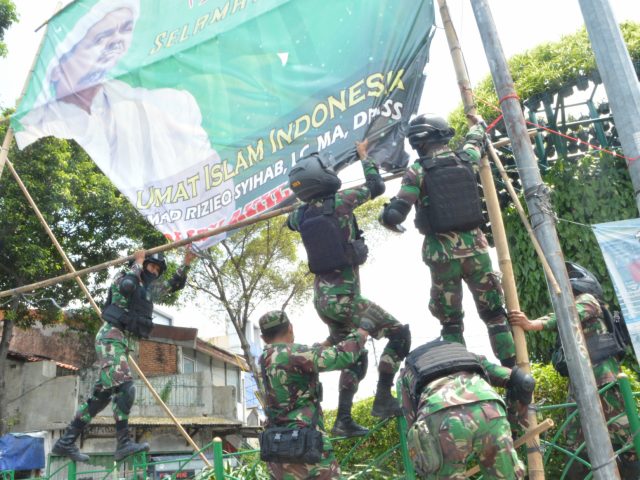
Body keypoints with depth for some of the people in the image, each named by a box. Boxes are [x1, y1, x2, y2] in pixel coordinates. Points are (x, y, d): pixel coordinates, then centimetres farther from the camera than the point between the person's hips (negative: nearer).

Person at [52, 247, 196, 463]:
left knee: (102, 394, 5)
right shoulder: (125, 277, 0)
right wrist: (137, 262, -11)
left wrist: (186, 264, 11)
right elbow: (125, 285, -25)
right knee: (124, 387, -20)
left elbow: (176, 284, 25)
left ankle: (65, 443, 11)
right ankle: (124, 443, -21)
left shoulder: (150, 289, 21)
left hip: (125, 343, 8)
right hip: (111, 337, -8)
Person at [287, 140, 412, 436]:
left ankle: (344, 420, 18)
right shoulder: (339, 202, -10)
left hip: (322, 298, 7)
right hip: (345, 297, -7)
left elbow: (290, 220, 33)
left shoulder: (301, 215, 6)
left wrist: (306, 200, 38)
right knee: (399, 334, 4)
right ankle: (383, 399, -1)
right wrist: (364, 156, 18)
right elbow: (376, 186, 5)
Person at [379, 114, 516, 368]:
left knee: (451, 320, 11)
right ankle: (513, 368, 15)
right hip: (475, 246, 3)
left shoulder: (417, 171, -9)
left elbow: (393, 214, -13)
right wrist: (478, 123, 49)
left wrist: (386, 218, 11)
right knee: (494, 312, 14)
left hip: (443, 252, -3)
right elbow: (475, 142, 27)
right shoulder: (464, 159, 3)